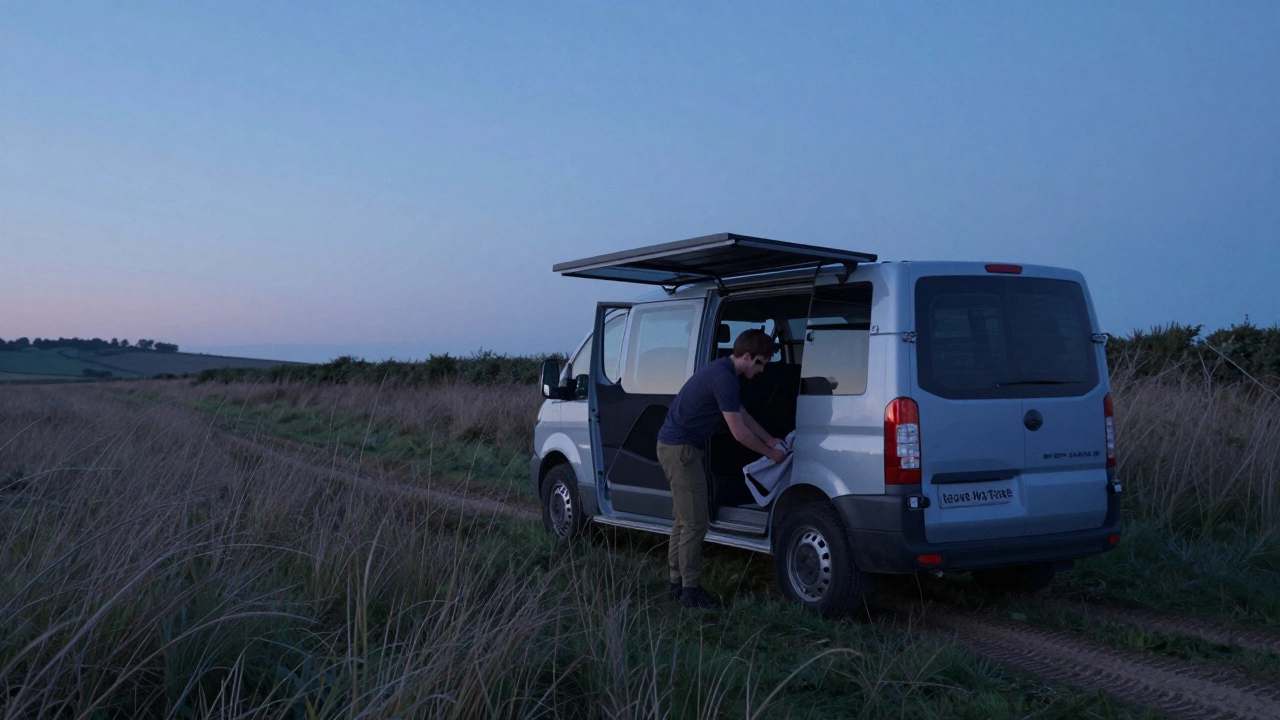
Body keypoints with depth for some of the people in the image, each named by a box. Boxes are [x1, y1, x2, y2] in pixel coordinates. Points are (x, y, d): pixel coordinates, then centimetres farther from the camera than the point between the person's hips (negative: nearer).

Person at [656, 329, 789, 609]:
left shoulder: (722, 370, 13)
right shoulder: (724, 378, -19)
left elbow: (742, 414, 25)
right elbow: (739, 432, -18)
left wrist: (771, 441, 22)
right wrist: (770, 453, -5)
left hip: (673, 446, 11)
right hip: (681, 449, -11)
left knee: (685, 520, 16)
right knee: (695, 522, -5)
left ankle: (678, 583, 23)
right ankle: (690, 591, 2)